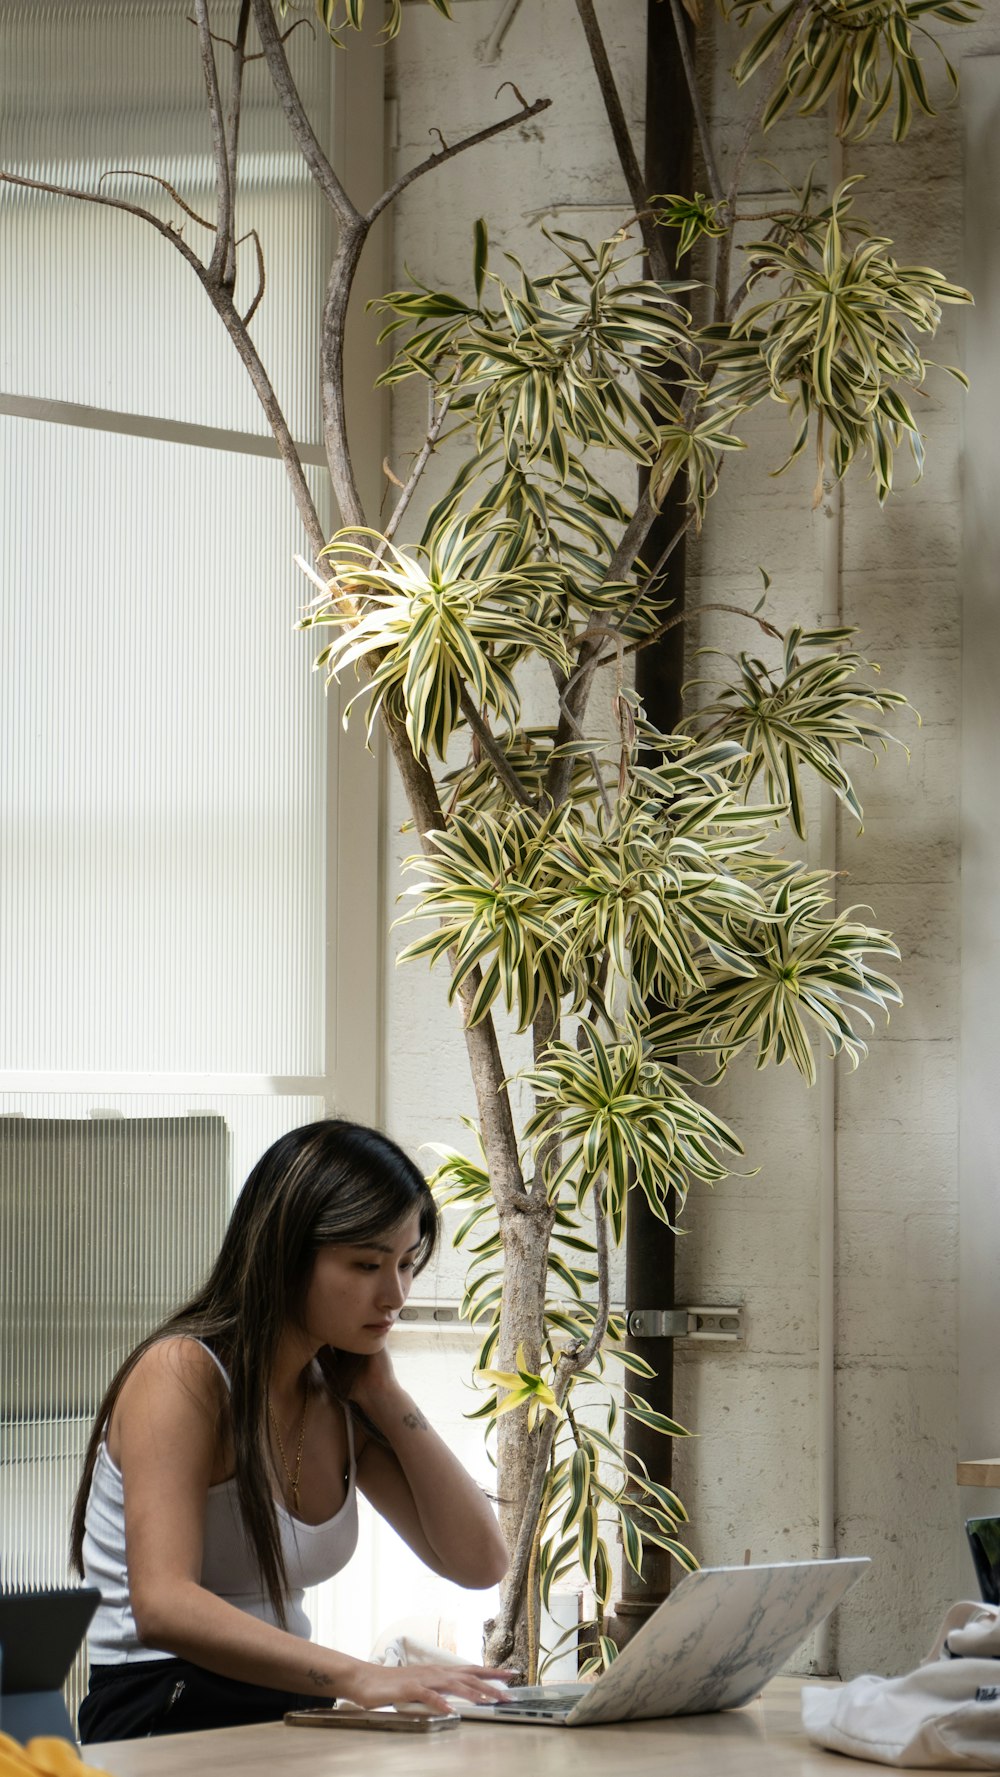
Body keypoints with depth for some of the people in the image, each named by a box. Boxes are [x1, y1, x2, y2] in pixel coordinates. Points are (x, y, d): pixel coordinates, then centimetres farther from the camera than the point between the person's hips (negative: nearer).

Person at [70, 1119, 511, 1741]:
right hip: (163, 1724, -7)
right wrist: (359, 1677, -38)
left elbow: (480, 1562, 10)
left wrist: (384, 1396, 3)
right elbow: (163, 1607, -26)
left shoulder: (339, 1398, 12)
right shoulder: (183, 1374, -12)